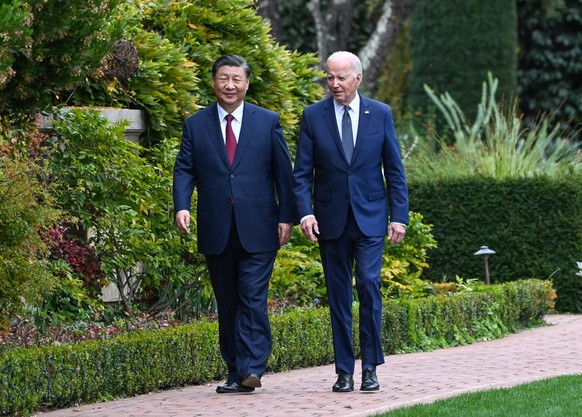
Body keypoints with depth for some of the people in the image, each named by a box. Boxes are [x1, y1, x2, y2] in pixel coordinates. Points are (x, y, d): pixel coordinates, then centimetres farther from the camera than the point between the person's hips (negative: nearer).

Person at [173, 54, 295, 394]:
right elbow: (184, 170, 5)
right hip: (216, 232, 2)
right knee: (227, 304, 6)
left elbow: (283, 172, 6)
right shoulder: (196, 125, 9)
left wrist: (286, 217, -1)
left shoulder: (268, 122, 7)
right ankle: (236, 372, 11)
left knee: (253, 299, -10)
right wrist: (182, 206, -13)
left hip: (257, 230, -2)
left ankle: (252, 369, -14)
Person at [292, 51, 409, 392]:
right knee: (339, 295, 4)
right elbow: (302, 173, 1)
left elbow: (395, 170, 5)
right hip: (331, 220, 1)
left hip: (370, 217, -1)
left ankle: (371, 367, -6)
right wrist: (305, 212, -13)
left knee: (368, 283, -15)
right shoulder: (314, 116, 2)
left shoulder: (380, 114, 3)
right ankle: (345, 372, 9)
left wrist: (400, 216, -1)